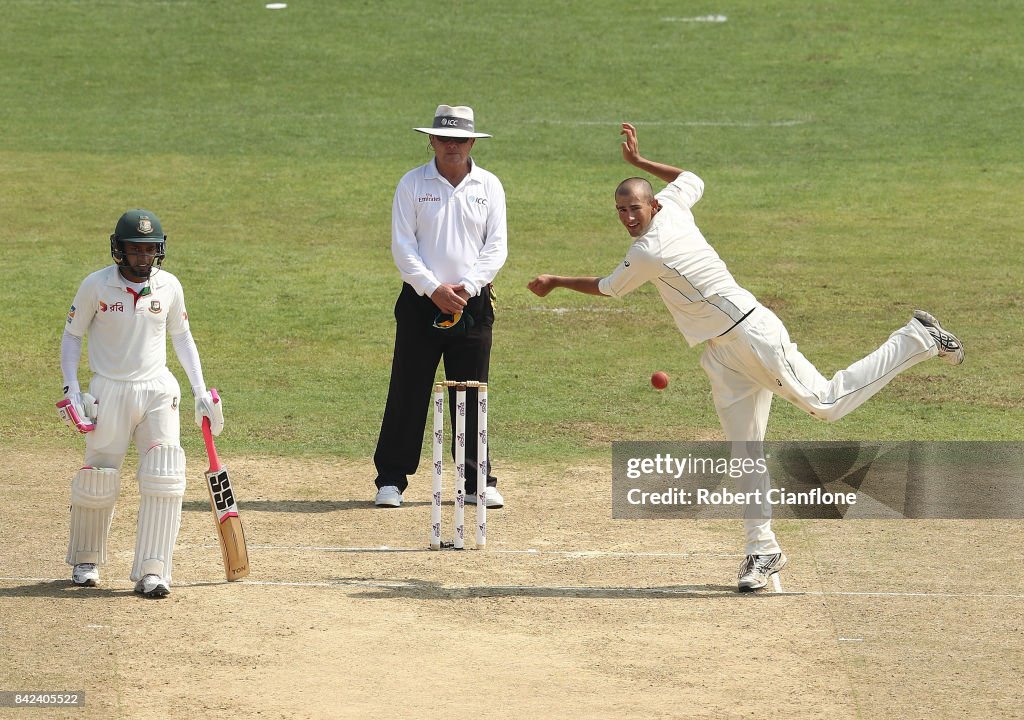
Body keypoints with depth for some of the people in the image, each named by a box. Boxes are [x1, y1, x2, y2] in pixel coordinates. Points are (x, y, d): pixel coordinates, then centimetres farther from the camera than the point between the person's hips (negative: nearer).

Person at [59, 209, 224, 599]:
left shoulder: (169, 286, 3)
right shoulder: (96, 285, -5)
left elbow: (181, 337, 15)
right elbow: (72, 335, 3)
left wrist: (200, 390, 10)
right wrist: (71, 388, -8)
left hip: (158, 391, 2)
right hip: (109, 391, -2)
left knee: (164, 479, -12)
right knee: (97, 480, 1)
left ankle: (151, 572, -12)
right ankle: (85, 562, 25)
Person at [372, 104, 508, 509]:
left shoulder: (488, 186, 6)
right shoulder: (412, 184, 2)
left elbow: (496, 248, 2)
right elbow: (402, 245, -4)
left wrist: (467, 287, -12)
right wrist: (434, 289, -15)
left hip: (473, 304, 1)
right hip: (421, 302, -1)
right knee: (408, 393, -1)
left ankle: (477, 481, 12)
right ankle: (391, 480, 6)